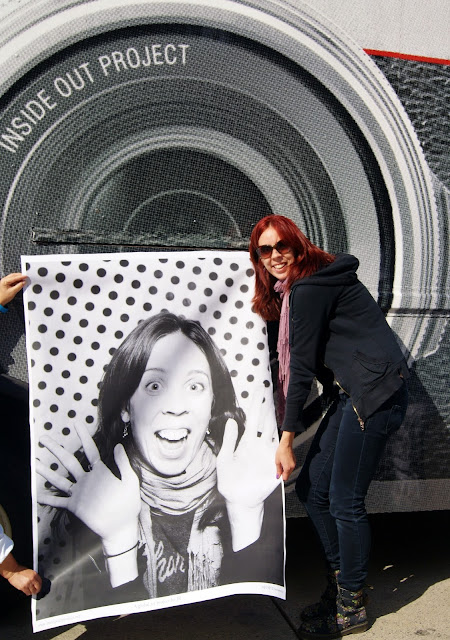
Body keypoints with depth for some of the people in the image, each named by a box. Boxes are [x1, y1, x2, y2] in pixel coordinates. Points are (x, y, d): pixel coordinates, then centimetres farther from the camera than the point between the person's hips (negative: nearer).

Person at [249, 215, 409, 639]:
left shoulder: (307, 288, -14)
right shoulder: (299, 286, 16)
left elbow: (302, 365, -14)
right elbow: (309, 361, 20)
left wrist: (286, 439, -10)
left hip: (375, 392, -10)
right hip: (355, 393, 10)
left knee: (344, 502, -2)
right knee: (311, 490, 11)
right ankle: (340, 584, 27)